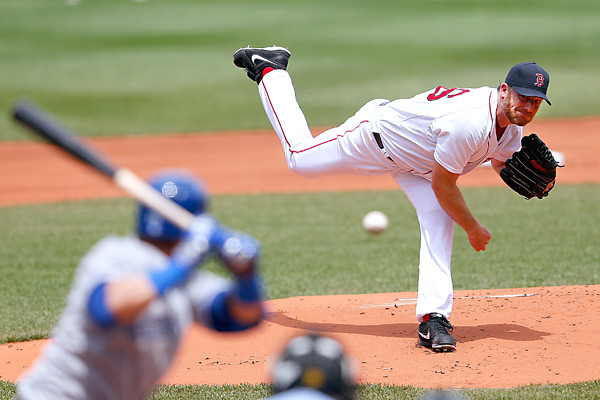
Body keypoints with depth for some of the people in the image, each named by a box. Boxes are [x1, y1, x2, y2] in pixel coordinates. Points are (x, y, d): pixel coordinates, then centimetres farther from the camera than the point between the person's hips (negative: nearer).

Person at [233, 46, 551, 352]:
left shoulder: (512, 128, -15)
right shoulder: (468, 123, -42)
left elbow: (502, 164, 6)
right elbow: (442, 185, -32)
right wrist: (473, 229, -20)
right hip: (377, 134, -6)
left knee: (439, 223, -15)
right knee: (300, 158, 14)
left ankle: (433, 318, -15)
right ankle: (269, 69, 34)